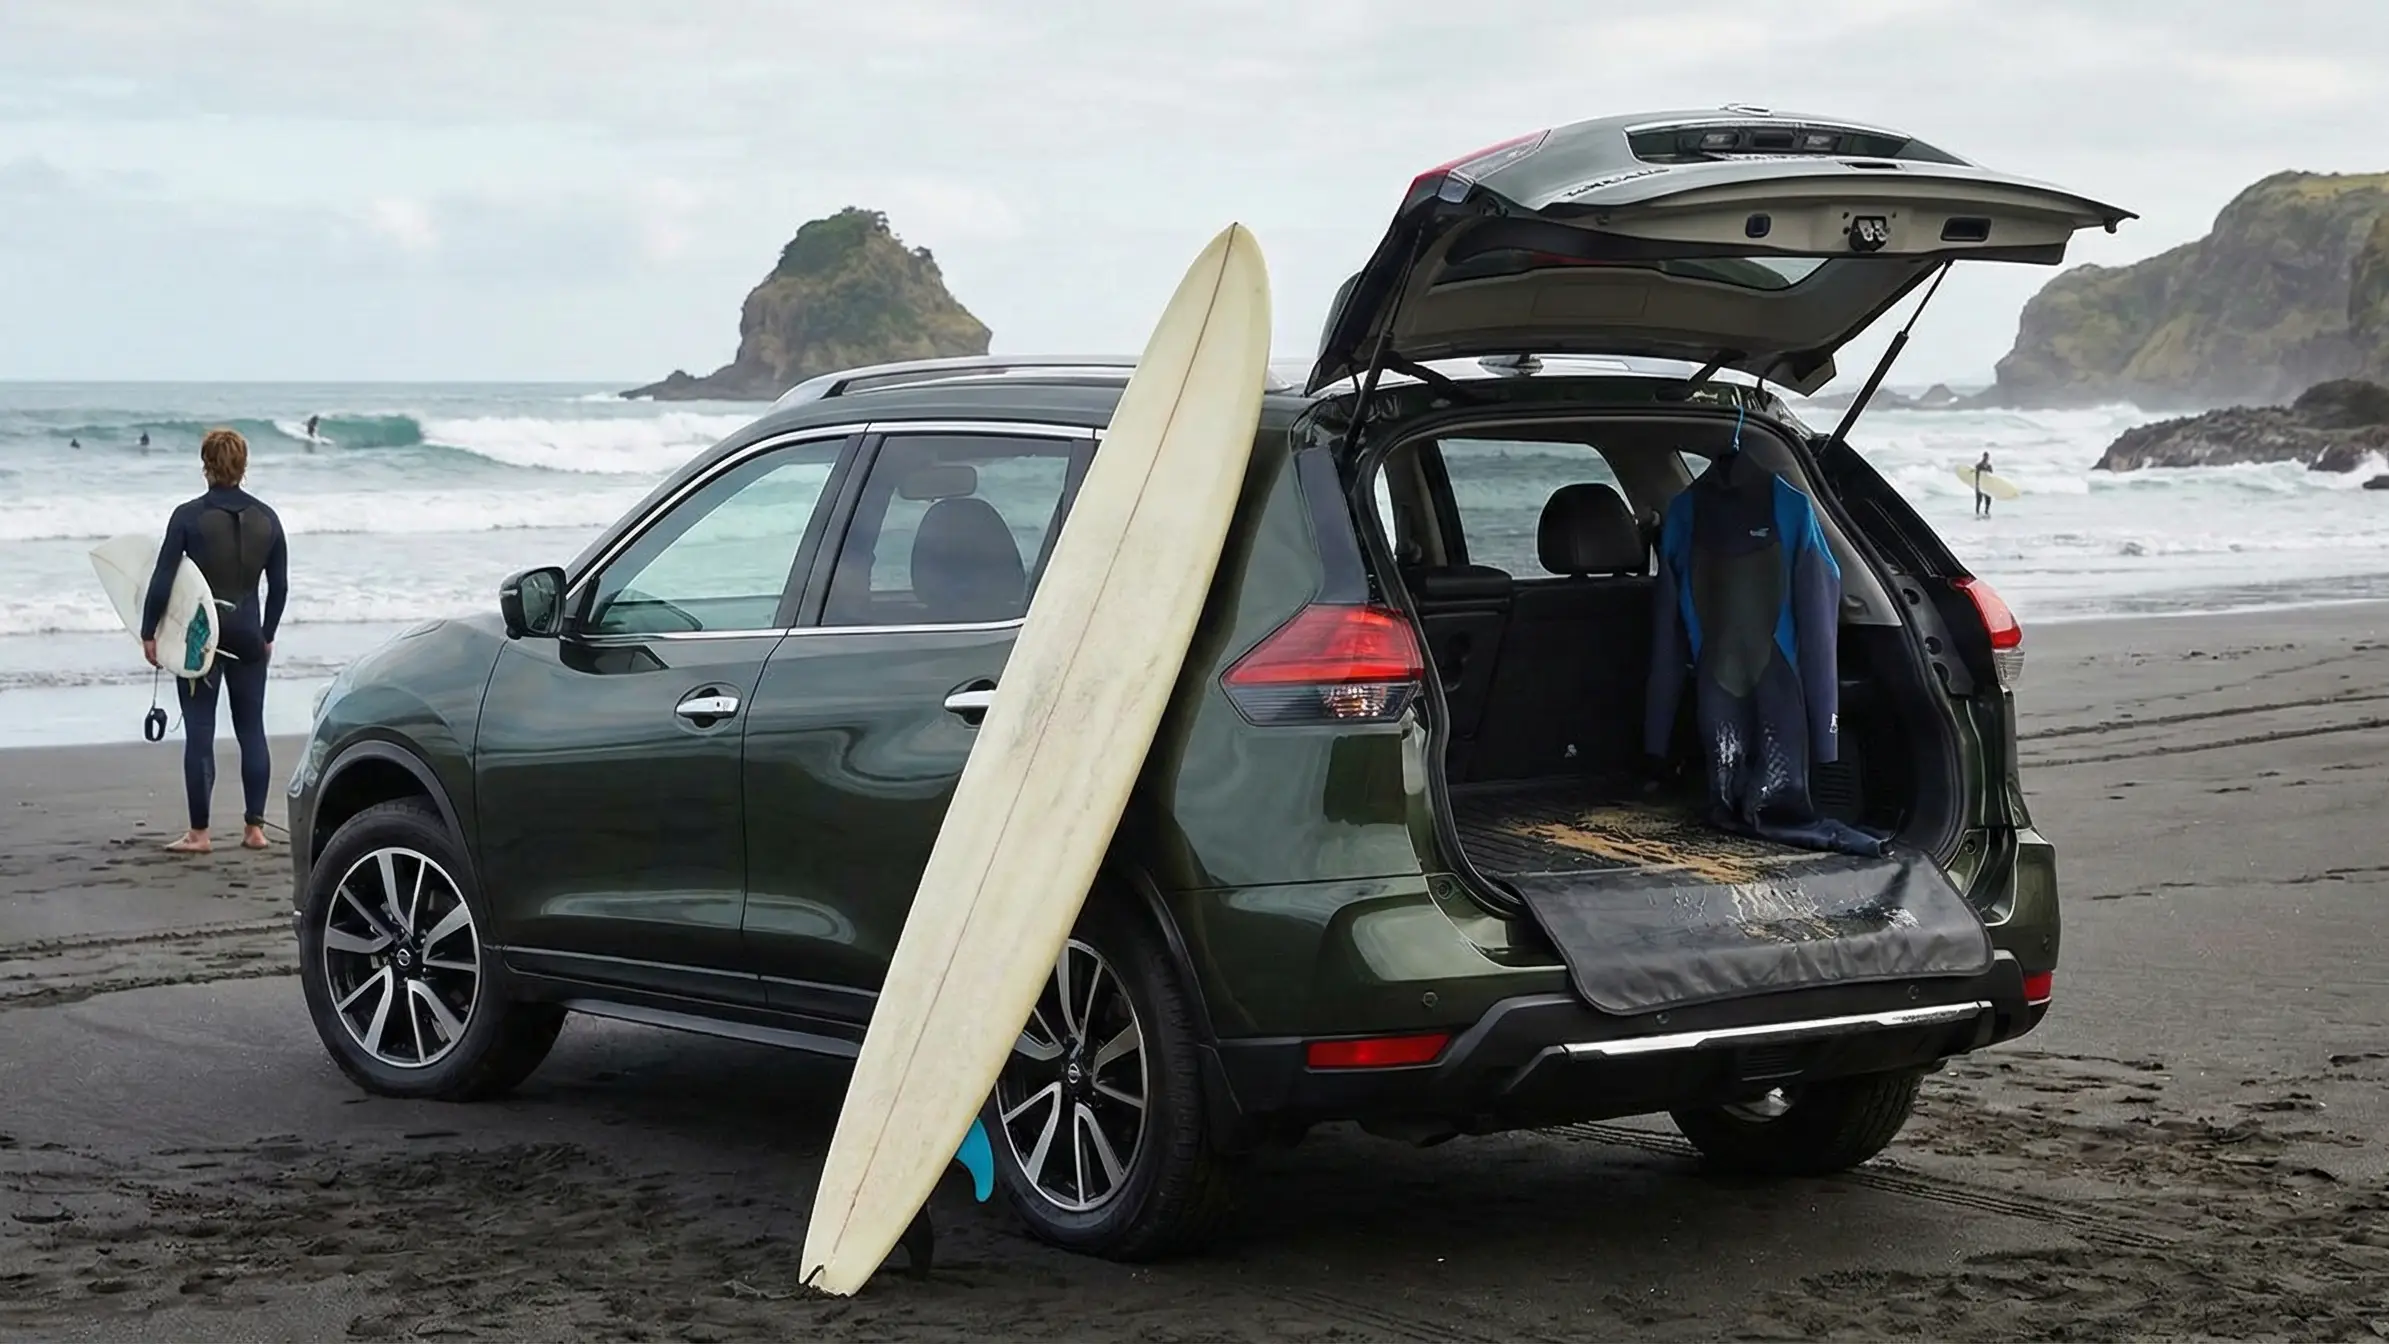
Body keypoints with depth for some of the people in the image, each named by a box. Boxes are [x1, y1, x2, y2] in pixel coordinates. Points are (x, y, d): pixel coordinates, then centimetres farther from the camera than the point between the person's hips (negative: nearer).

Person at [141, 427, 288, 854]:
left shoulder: (189, 516, -9)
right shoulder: (266, 518, 2)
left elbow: (163, 580, -10)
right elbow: (279, 585, 7)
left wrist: (149, 633, 0)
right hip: (248, 634, 3)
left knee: (199, 732, 0)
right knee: (251, 730, 10)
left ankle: (199, 832, 1)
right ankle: (254, 827, 10)